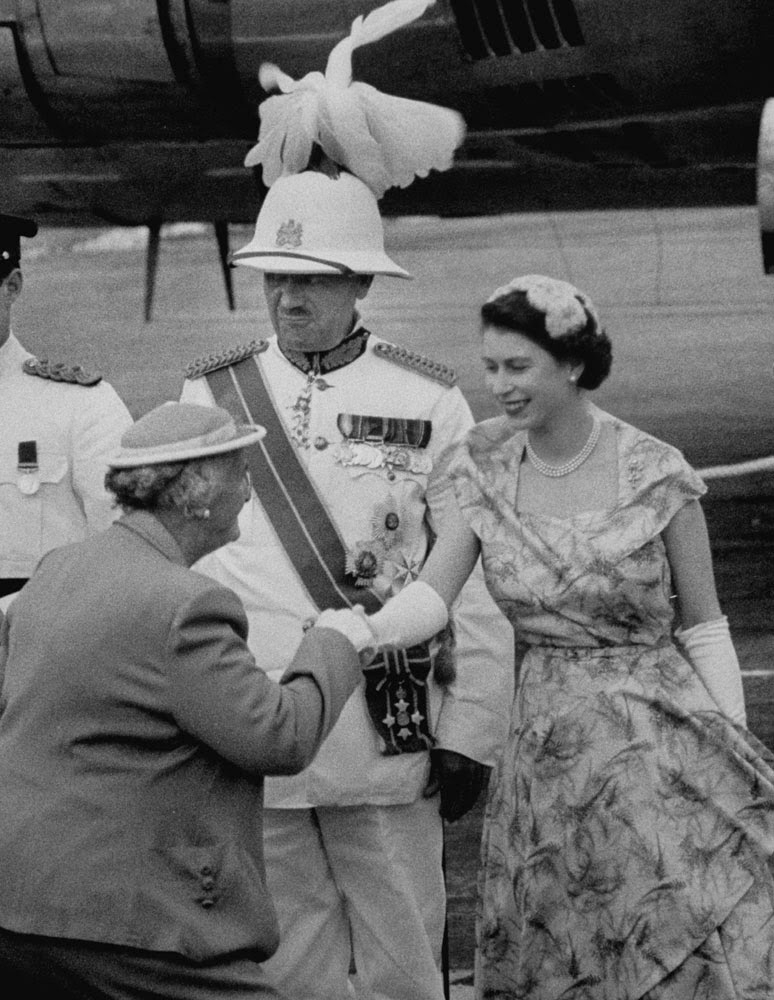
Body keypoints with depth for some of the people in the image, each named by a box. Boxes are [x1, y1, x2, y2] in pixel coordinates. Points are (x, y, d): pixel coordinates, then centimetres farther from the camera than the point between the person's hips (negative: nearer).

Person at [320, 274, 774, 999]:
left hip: (661, 742, -4)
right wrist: (361, 630, -31)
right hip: (544, 743, 4)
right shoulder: (486, 475, 1)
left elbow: (704, 631, -2)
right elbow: (431, 593, -9)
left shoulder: (655, 475, -9)